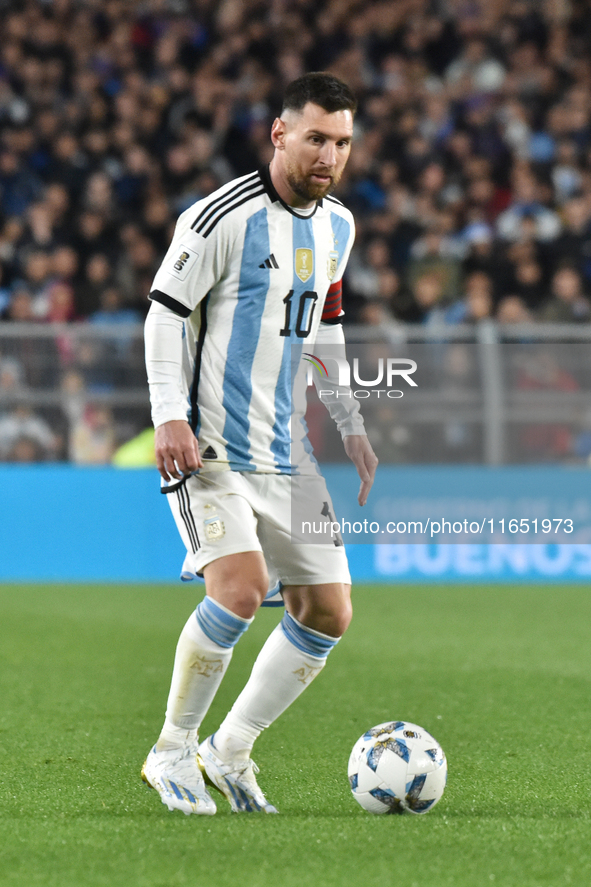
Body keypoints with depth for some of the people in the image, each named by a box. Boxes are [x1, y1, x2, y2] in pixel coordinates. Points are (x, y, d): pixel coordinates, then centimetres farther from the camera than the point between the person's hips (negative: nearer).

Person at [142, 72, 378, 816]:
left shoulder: (337, 226, 12)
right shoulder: (224, 216, -12)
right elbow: (165, 313, -9)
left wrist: (350, 426, 18)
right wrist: (170, 416, -19)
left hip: (285, 454, 8)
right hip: (208, 445, -8)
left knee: (328, 611, 3)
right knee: (240, 589, -23)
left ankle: (230, 750, 17)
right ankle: (172, 749, -4)